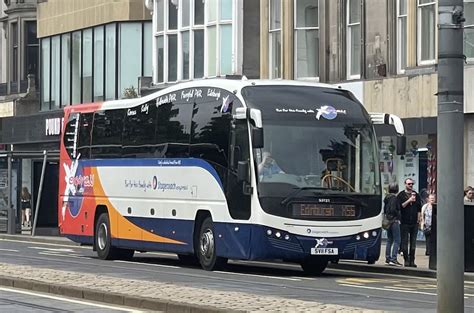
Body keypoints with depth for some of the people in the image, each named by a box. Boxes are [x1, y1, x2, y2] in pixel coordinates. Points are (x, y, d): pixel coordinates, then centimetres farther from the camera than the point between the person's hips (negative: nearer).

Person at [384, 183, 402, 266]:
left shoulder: (387, 198, 11)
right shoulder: (394, 198, -14)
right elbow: (393, 209, -21)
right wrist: (398, 215, -8)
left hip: (387, 221, 9)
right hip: (394, 221, -9)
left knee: (389, 240, 15)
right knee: (396, 241, -7)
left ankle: (388, 258, 17)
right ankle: (393, 259, -13)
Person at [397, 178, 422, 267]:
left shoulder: (416, 195, 13)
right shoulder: (401, 195, 3)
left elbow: (419, 209, 14)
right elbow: (400, 206, -9)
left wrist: (418, 219, 6)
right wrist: (409, 200, -14)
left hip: (414, 223, 3)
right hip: (404, 222, -3)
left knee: (413, 242, 4)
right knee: (405, 242, -3)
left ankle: (412, 260, 7)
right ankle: (406, 260, 2)